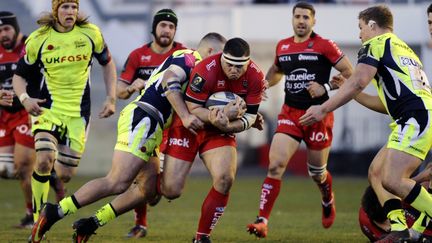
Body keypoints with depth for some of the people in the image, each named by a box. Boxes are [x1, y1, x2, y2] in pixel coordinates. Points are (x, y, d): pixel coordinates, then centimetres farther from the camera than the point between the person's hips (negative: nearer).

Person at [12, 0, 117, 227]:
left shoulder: (90, 33, -3)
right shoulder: (38, 39, -6)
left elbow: (107, 63, 13)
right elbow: (19, 76, 2)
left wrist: (111, 98, 3)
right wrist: (24, 98, -18)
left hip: (78, 112, 2)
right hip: (47, 108, -2)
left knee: (65, 175, -1)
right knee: (44, 161, -24)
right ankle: (38, 220, -9)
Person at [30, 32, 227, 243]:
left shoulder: (192, 65, 28)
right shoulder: (188, 58, -3)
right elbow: (170, 81, -22)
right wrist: (185, 116, -26)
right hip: (141, 118, -11)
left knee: (148, 189, 7)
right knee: (118, 183, -20)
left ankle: (90, 224, 9)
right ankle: (54, 213, -19)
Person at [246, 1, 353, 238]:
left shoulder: (324, 46, -7)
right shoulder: (282, 46, 7)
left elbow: (349, 72, -7)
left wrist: (326, 88, -19)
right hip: (290, 113, 3)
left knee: (317, 172, 12)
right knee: (275, 165, -14)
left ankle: (328, 201, 47)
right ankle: (262, 221, -18)